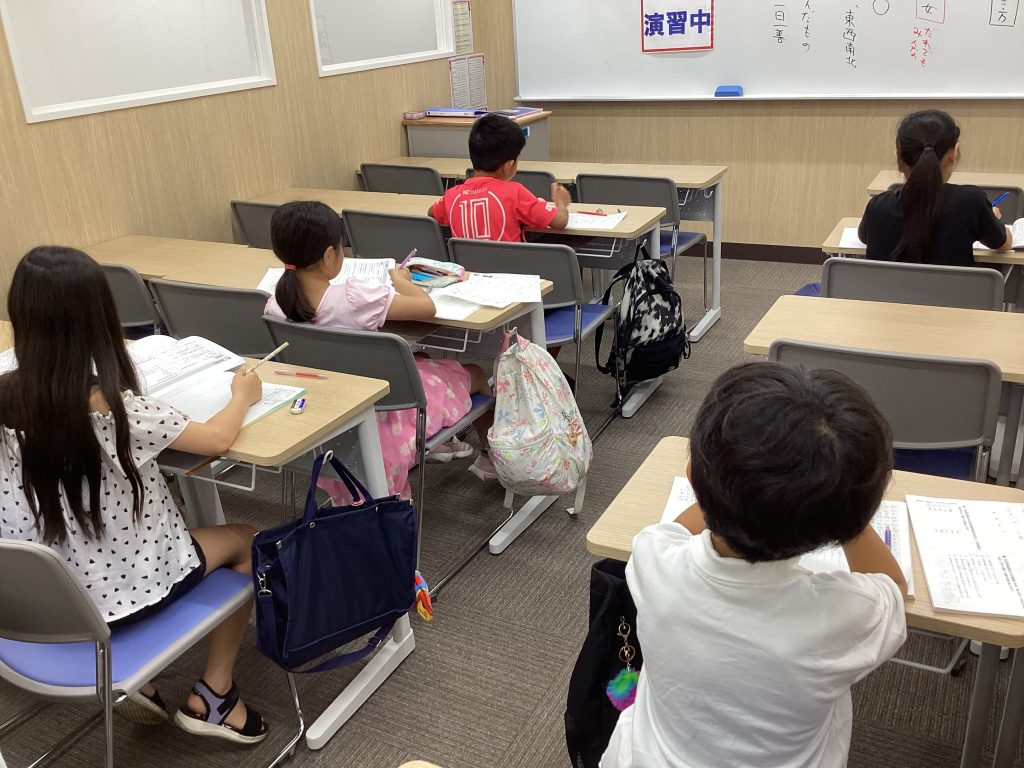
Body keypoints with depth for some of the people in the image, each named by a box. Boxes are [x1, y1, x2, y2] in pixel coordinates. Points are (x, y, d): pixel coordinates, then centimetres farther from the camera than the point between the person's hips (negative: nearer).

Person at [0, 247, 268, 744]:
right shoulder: (114, 405, -26)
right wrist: (242, 395, 4)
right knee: (249, 541, 17)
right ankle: (211, 698, 23)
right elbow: (217, 440, -14)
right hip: (119, 589, -6)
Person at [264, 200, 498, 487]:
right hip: (383, 406, -7)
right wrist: (401, 279, -5)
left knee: (417, 359, 30)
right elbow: (427, 307, -24)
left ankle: (440, 443, 42)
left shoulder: (275, 305, -15)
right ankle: (493, 457, 37)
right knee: (474, 374, 16)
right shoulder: (352, 298, -33)